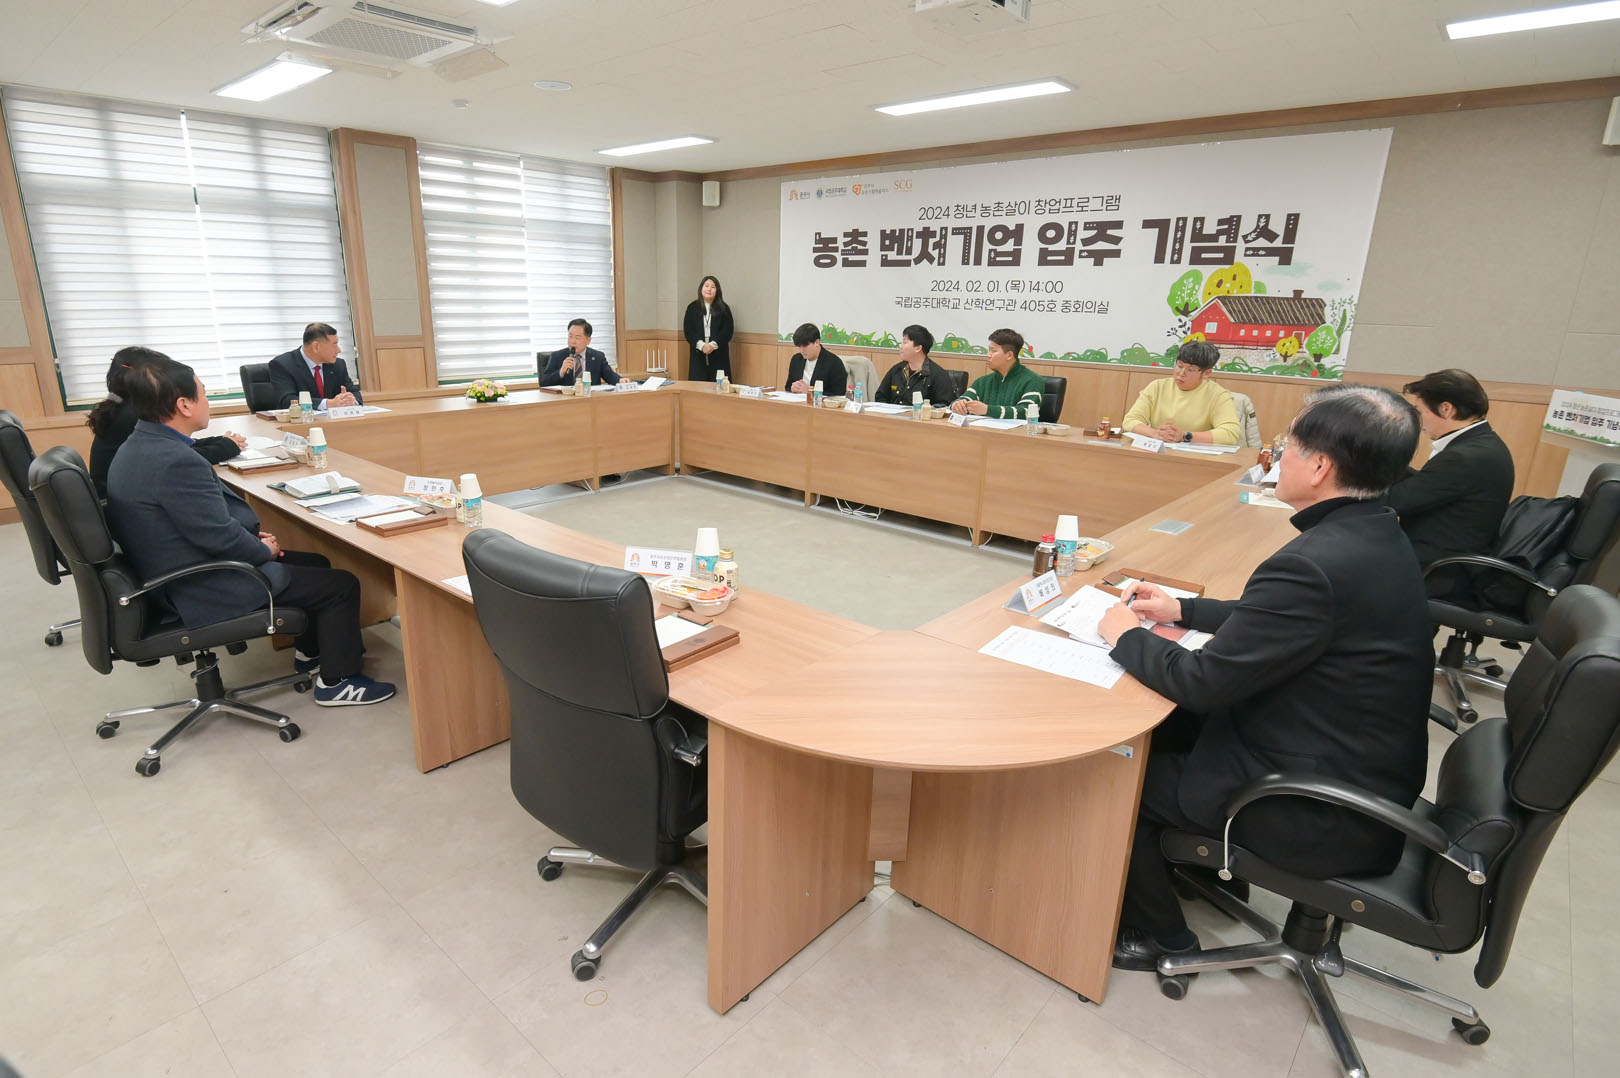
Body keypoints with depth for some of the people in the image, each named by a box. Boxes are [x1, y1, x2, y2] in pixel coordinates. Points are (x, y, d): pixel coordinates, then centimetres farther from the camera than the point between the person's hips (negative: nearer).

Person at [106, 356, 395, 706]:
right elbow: (222, 537, -25)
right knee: (341, 584, -2)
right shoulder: (176, 461, -29)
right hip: (205, 590, -10)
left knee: (315, 564, 22)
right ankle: (336, 682, 11)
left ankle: (311, 652, 37)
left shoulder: (140, 446, 4)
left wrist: (252, 536, 4)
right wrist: (265, 550, -6)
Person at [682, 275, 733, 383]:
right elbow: (688, 330, 3)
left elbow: (728, 330, -1)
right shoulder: (692, 307, 10)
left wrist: (713, 344, -14)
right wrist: (701, 345, -13)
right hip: (698, 354, 1)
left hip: (718, 355, -1)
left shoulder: (723, 308, 7)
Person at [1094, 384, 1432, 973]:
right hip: (1362, 773, 9)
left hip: (1325, 818, -9)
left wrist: (1126, 636, -8)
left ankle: (1157, 934, 23)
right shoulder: (1374, 535, 0)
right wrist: (1182, 609, 14)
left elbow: (1202, 682, -24)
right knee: (1162, 725, 17)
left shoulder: (1315, 563, -31)